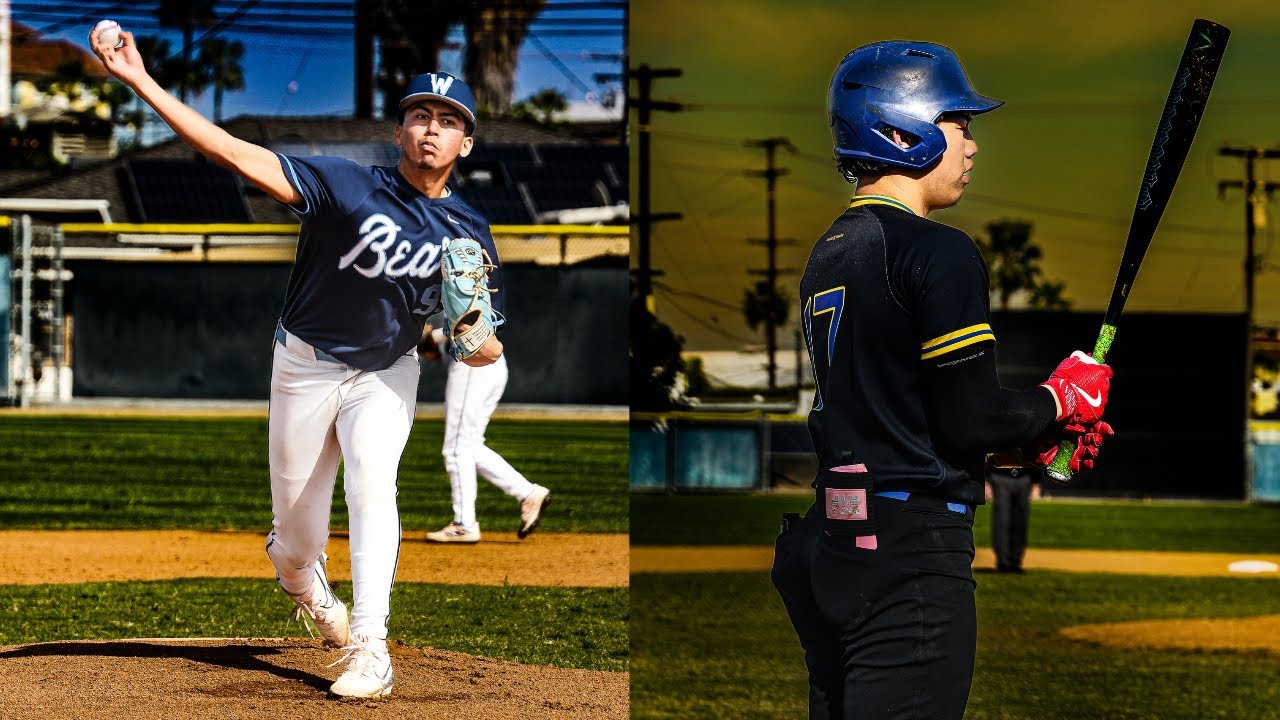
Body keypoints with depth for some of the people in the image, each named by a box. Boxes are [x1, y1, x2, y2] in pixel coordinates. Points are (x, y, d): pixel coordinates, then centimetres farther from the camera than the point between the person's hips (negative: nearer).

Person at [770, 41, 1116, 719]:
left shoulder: (826, 255, 15)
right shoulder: (938, 253, -12)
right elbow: (971, 419, -14)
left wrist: (1040, 431, 15)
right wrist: (1063, 398, 4)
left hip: (833, 538, 9)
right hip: (914, 555, -9)